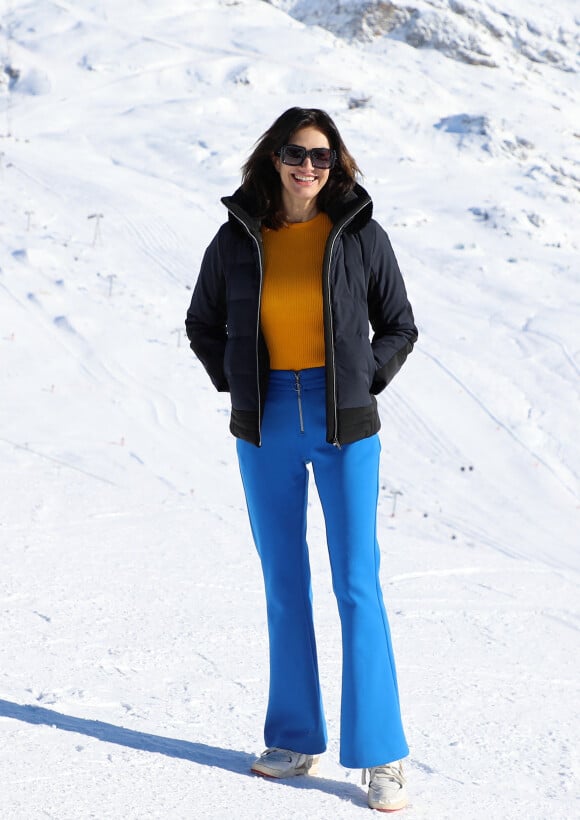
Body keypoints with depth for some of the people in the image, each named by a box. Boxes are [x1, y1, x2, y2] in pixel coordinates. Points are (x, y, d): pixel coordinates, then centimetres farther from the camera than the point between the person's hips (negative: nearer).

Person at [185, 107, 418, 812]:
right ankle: (296, 741, 19)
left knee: (357, 586, -4)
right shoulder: (238, 239, 2)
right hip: (266, 429, 2)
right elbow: (203, 324, 16)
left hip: (344, 428, -2)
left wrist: (363, 386, -2)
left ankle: (381, 756, 1)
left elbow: (398, 326, 8)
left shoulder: (361, 235, -2)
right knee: (284, 587, 9)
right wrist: (237, 386, 5)